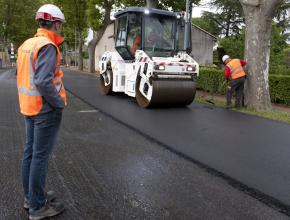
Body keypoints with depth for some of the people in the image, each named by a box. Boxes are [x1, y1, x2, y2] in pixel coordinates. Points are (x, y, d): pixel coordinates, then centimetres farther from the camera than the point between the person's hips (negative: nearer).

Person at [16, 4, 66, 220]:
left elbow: (23, 76, 14)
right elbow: (43, 82, -27)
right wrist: (60, 103, -16)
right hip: (46, 109, -9)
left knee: (30, 151, 16)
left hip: (29, 107, 9)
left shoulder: (27, 44, 10)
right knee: (41, 156, 0)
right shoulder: (47, 46, -18)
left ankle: (31, 196, 32)